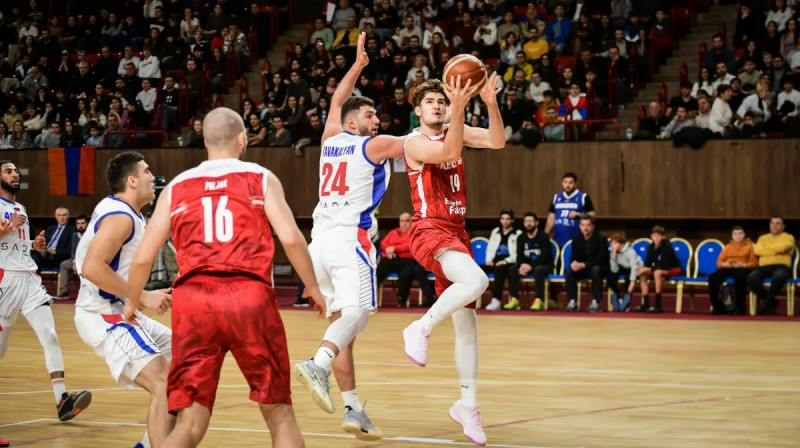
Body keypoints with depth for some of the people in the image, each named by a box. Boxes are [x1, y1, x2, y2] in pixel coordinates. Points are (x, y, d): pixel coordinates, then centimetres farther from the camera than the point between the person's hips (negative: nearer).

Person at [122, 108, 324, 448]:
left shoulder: (176, 187, 17)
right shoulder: (261, 179, 11)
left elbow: (143, 258, 14)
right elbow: (290, 238, -2)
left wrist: (133, 302, 31)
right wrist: (313, 287, 12)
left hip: (193, 300, 2)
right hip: (250, 296, -2)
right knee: (278, 413, 13)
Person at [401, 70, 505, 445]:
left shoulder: (456, 131, 12)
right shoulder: (415, 142, -8)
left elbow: (497, 142, -2)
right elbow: (450, 152, -27)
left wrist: (491, 103, -16)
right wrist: (459, 107, -35)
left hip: (456, 232, 7)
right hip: (429, 231, -7)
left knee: (466, 321, 9)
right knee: (476, 280, -35)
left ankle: (467, 404, 17)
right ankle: (421, 328, -14)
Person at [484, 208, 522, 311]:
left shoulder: (518, 234, 7)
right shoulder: (495, 232, 24)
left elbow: (518, 254, -3)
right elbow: (490, 248, 22)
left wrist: (506, 261, -16)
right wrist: (489, 260, 1)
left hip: (509, 264, -5)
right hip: (495, 263, 5)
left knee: (499, 269, -39)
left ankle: (496, 300, -43)